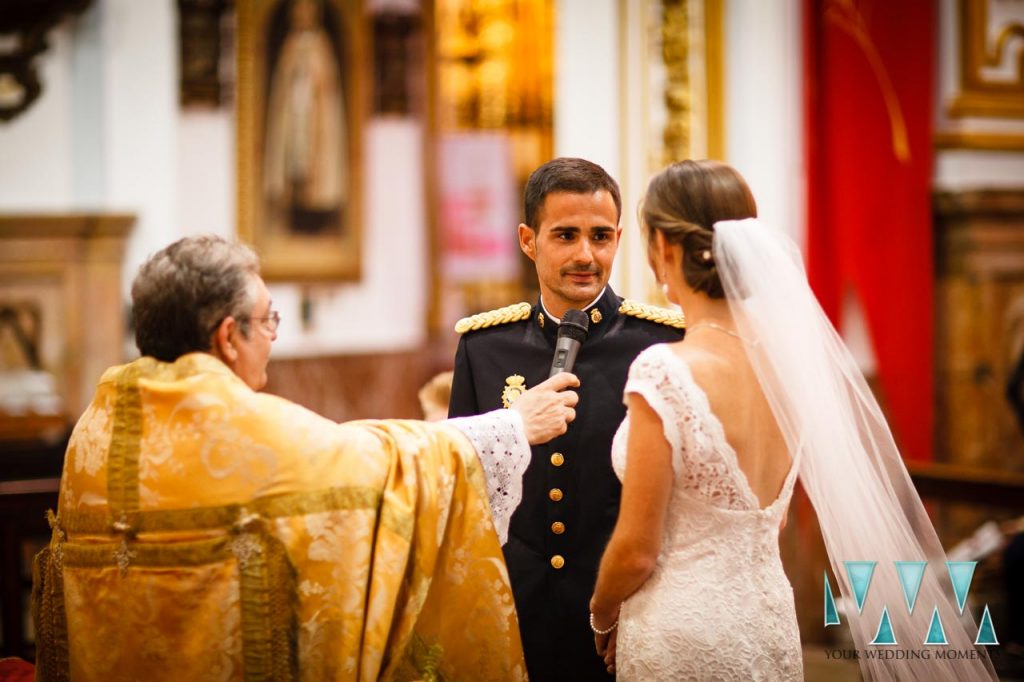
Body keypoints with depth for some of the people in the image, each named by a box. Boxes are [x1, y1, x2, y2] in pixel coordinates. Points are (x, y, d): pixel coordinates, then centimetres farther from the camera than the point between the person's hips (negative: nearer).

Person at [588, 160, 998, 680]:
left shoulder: (664, 372, -21)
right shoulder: (788, 356, -1)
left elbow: (637, 551, -14)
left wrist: (602, 618, 4)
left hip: (682, 639, -6)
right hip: (772, 632, 6)